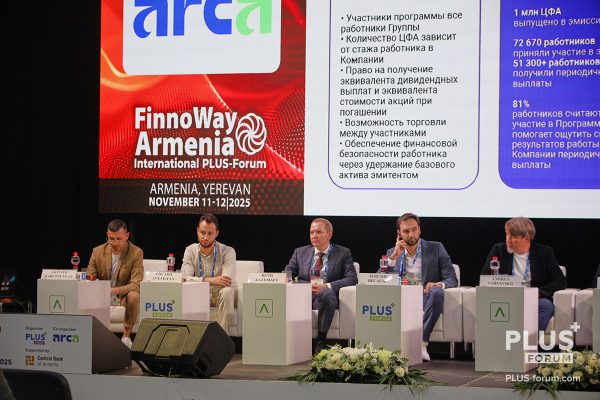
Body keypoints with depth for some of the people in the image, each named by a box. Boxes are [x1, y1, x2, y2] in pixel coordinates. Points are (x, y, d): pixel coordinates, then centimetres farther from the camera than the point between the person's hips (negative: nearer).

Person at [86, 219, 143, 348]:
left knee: (134, 296, -37)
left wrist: (114, 291, -38)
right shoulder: (97, 251, -2)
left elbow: (136, 285, -20)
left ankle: (126, 335, -18)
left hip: (124, 295, -2)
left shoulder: (136, 253, -12)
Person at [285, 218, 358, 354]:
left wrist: (327, 286, -16)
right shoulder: (300, 252, 21)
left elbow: (352, 279, 0)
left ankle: (321, 341, -30)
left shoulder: (343, 253, 12)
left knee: (327, 293, -39)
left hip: (326, 297, -2)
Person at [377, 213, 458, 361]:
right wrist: (394, 256, -4)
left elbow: (452, 279, 4)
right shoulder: (392, 253, 18)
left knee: (437, 291, -36)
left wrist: (439, 284, -20)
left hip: (425, 299, -1)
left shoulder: (436, 249, 11)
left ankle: (422, 343, -36)